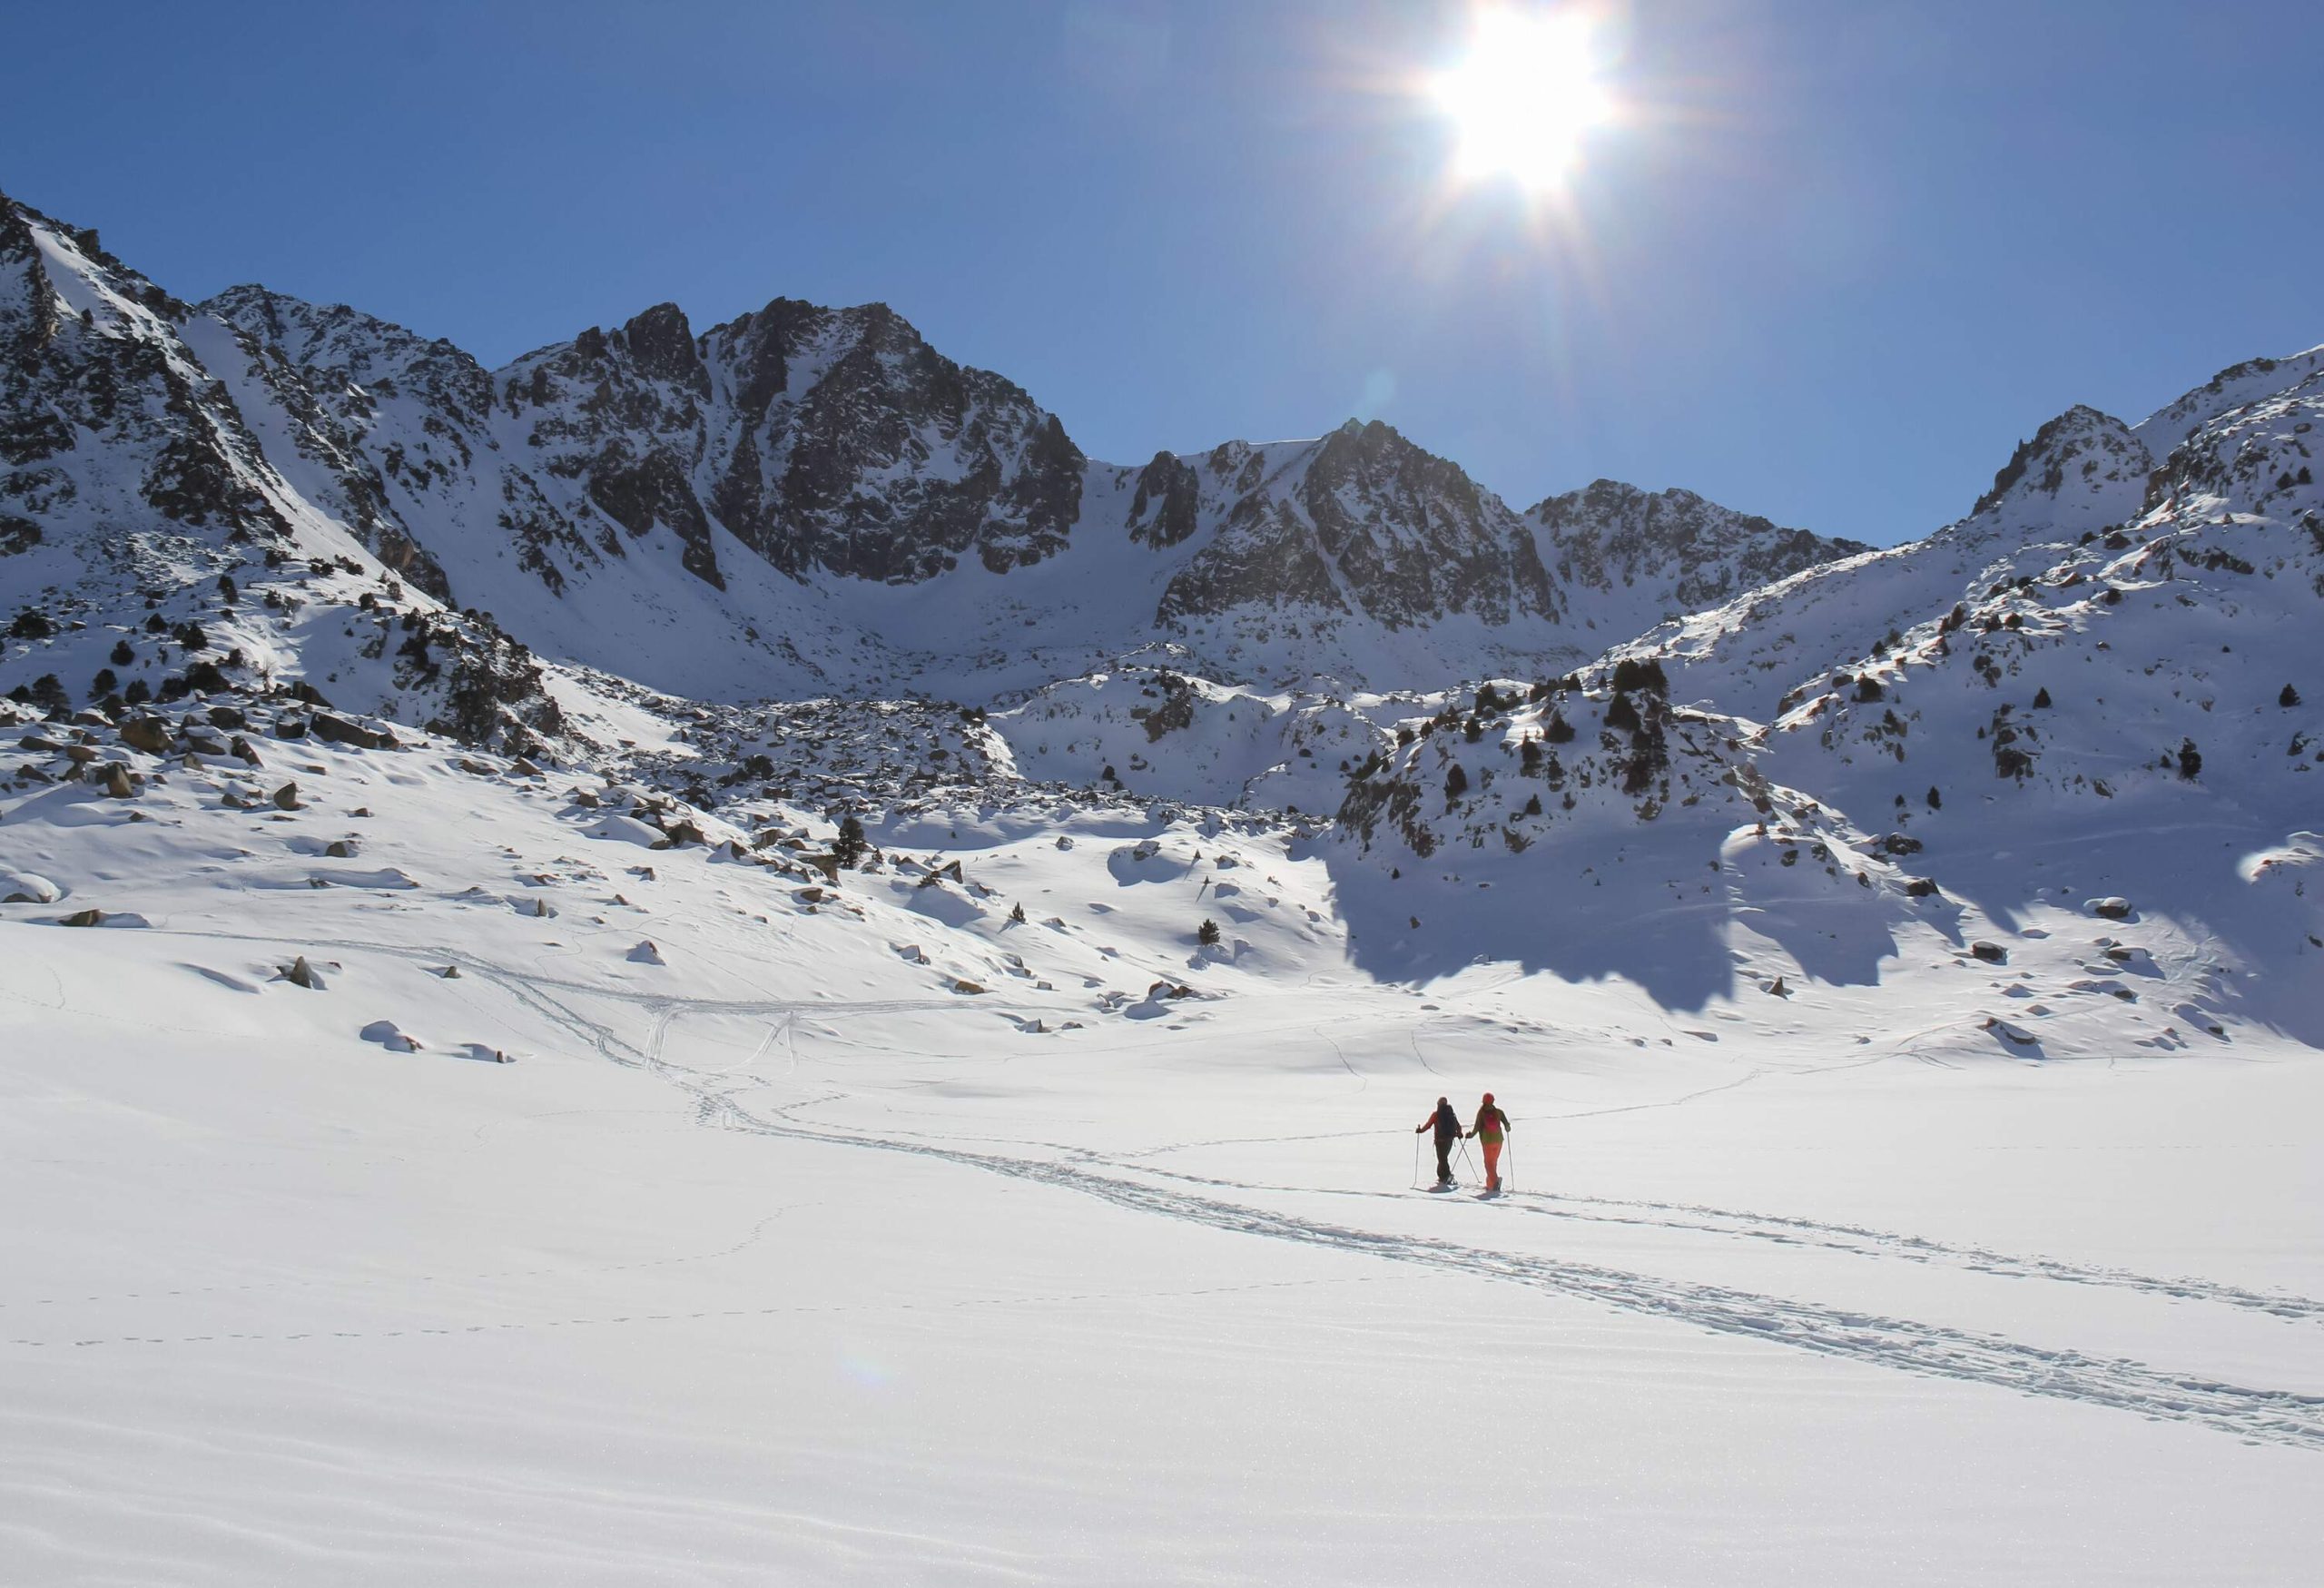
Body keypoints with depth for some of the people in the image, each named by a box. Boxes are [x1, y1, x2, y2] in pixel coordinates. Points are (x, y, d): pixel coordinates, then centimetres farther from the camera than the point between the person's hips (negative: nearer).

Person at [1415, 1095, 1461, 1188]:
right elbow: (1458, 1126, 7)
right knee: (1444, 1157, 20)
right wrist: (1459, 1134, 26)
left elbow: (1427, 1125, -5)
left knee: (1442, 1159, -3)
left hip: (1440, 1140, -5)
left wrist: (1420, 1130, 12)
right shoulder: (1452, 1114, 3)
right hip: (1450, 1139, 5)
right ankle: (1442, 1176, 27)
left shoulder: (1436, 1115, -8)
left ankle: (1447, 1175, -20)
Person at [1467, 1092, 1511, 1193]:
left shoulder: (1481, 1113, -5)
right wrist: (1507, 1129, 23)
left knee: (1489, 1162, -1)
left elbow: (1477, 1127, -7)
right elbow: (1507, 1125, -1)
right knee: (1494, 1162, 14)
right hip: (1498, 1140, 3)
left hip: (1487, 1140, -3)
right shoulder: (1498, 1112, 1)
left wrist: (1471, 1134, 11)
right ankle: (1490, 1184, 17)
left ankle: (1495, 1180, -24)